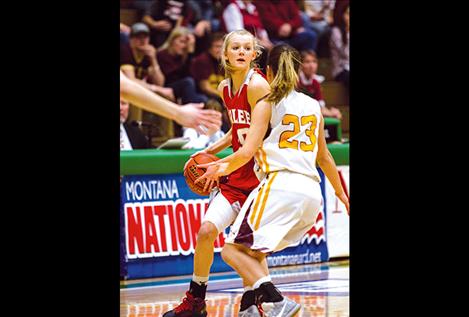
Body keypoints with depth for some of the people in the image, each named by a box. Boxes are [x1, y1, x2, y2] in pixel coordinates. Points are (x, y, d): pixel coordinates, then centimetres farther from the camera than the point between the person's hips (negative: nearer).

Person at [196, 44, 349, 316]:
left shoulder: (267, 104, 2)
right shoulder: (314, 105, 18)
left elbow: (247, 153, -8)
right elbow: (325, 157, 27)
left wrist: (220, 166, 10)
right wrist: (340, 193, 39)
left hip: (281, 184, -7)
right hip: (312, 192, 7)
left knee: (233, 249, -5)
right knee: (254, 250, 22)